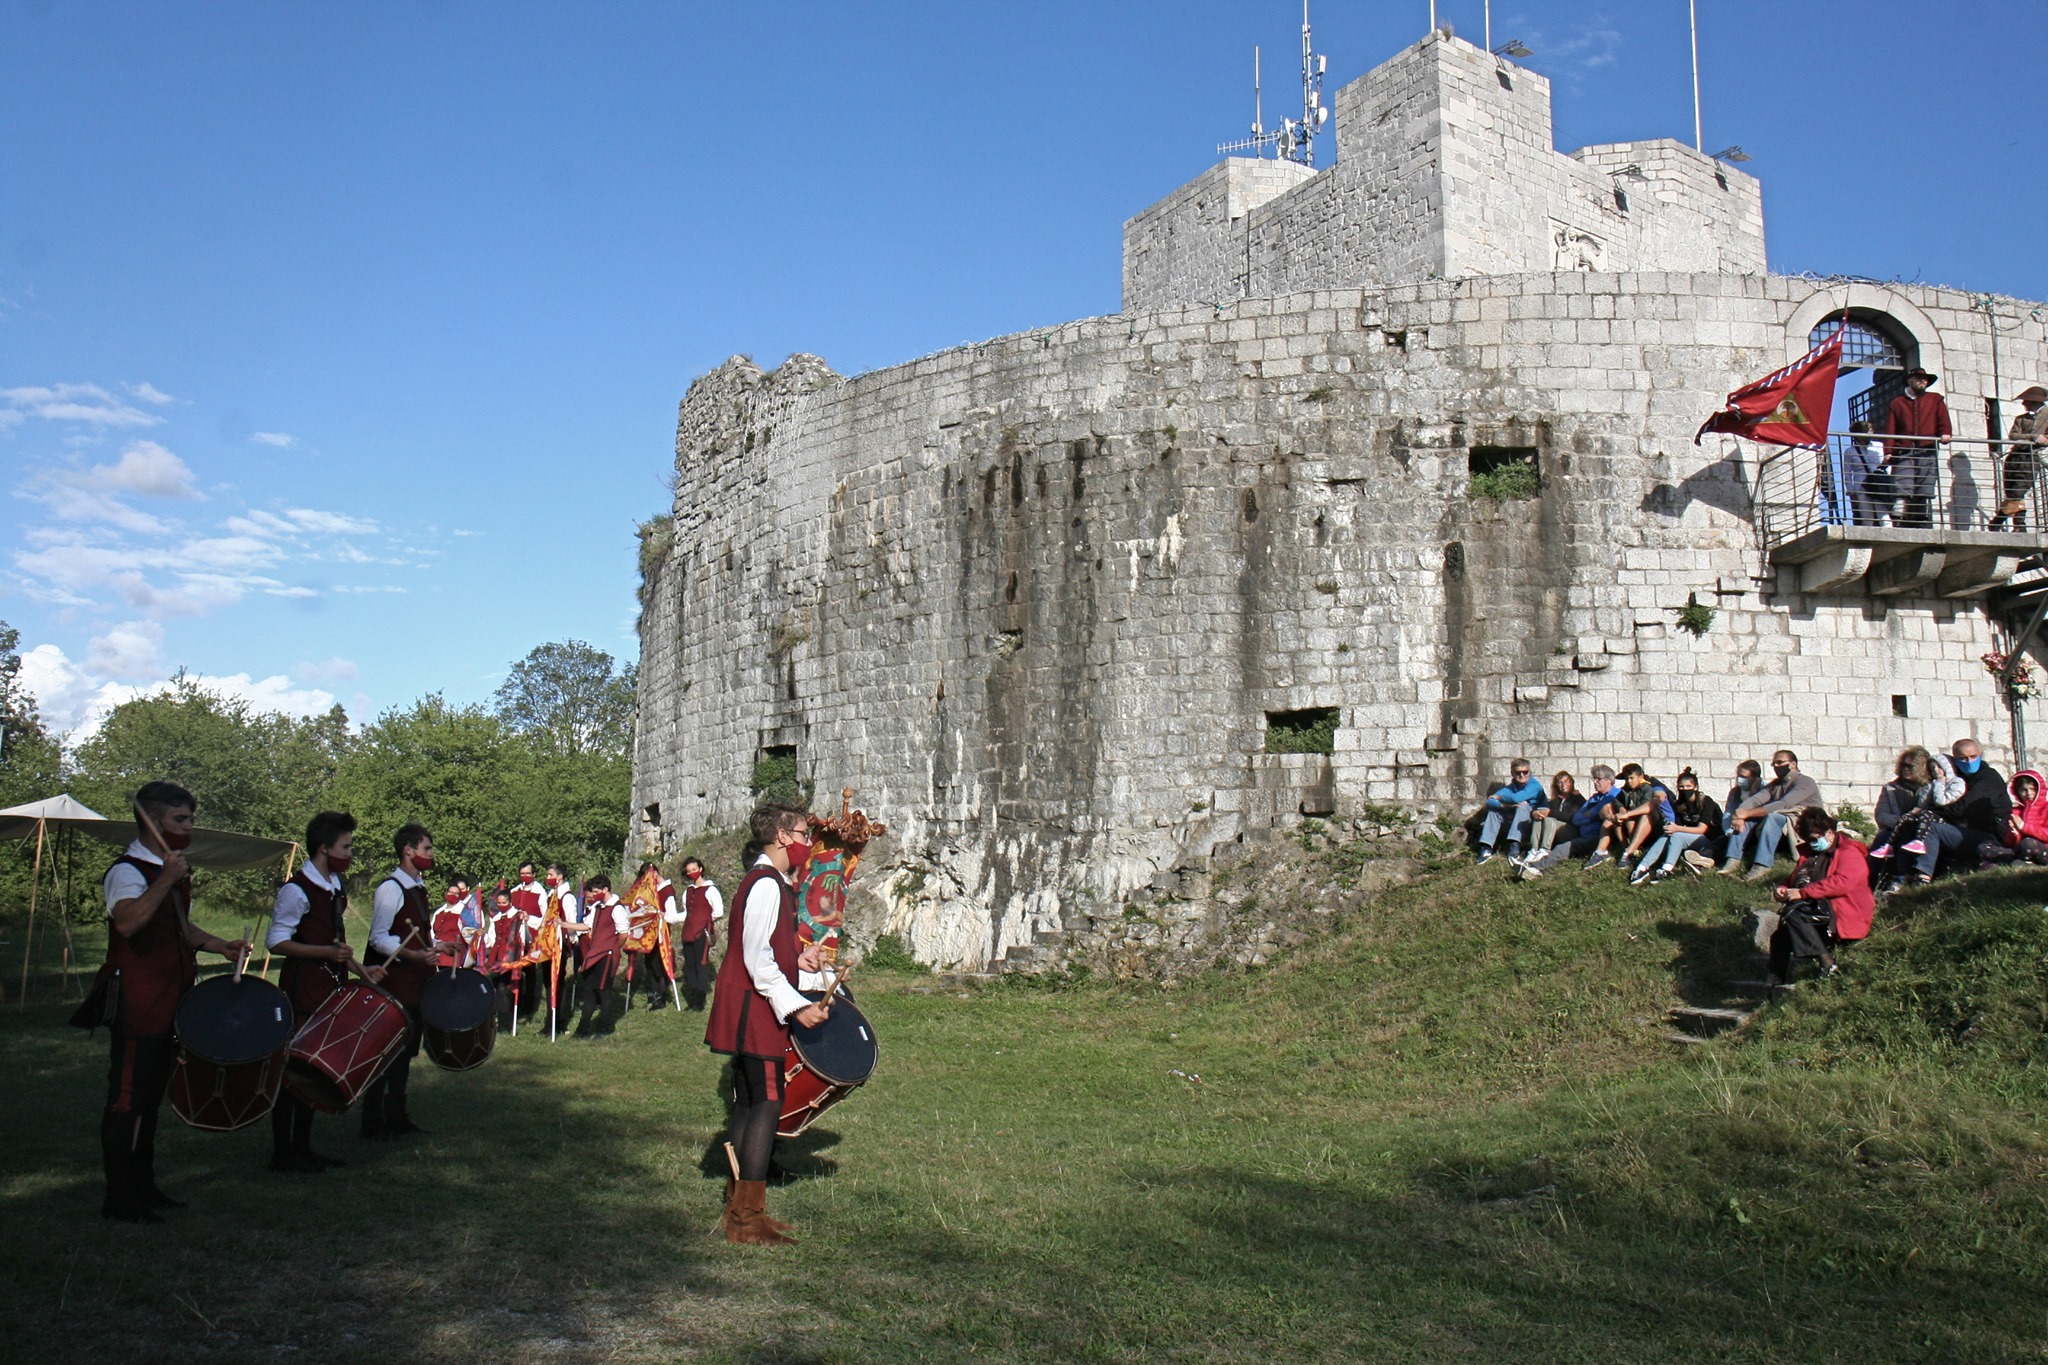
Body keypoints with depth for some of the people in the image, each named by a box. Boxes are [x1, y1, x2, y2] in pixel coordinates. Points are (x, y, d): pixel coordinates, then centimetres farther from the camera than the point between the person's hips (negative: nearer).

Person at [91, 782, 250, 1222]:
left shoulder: (174, 871, 14)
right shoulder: (127, 871, -15)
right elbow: (128, 922, -35)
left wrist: (218, 945, 11)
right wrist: (167, 880, -35)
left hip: (169, 1001, 9)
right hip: (135, 1003, -9)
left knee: (151, 1096, 16)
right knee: (127, 1098, -3)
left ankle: (143, 1186, 25)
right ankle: (119, 1198, 5)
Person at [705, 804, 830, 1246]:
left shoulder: (770, 882, 17)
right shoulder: (767, 885, -16)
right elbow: (758, 960, -22)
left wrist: (797, 959, 12)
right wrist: (796, 1006, -23)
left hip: (750, 1010, 11)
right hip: (756, 1009, -11)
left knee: (748, 1104, 14)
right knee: (767, 1103, -9)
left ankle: (738, 1206, 23)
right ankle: (748, 1219, -5)